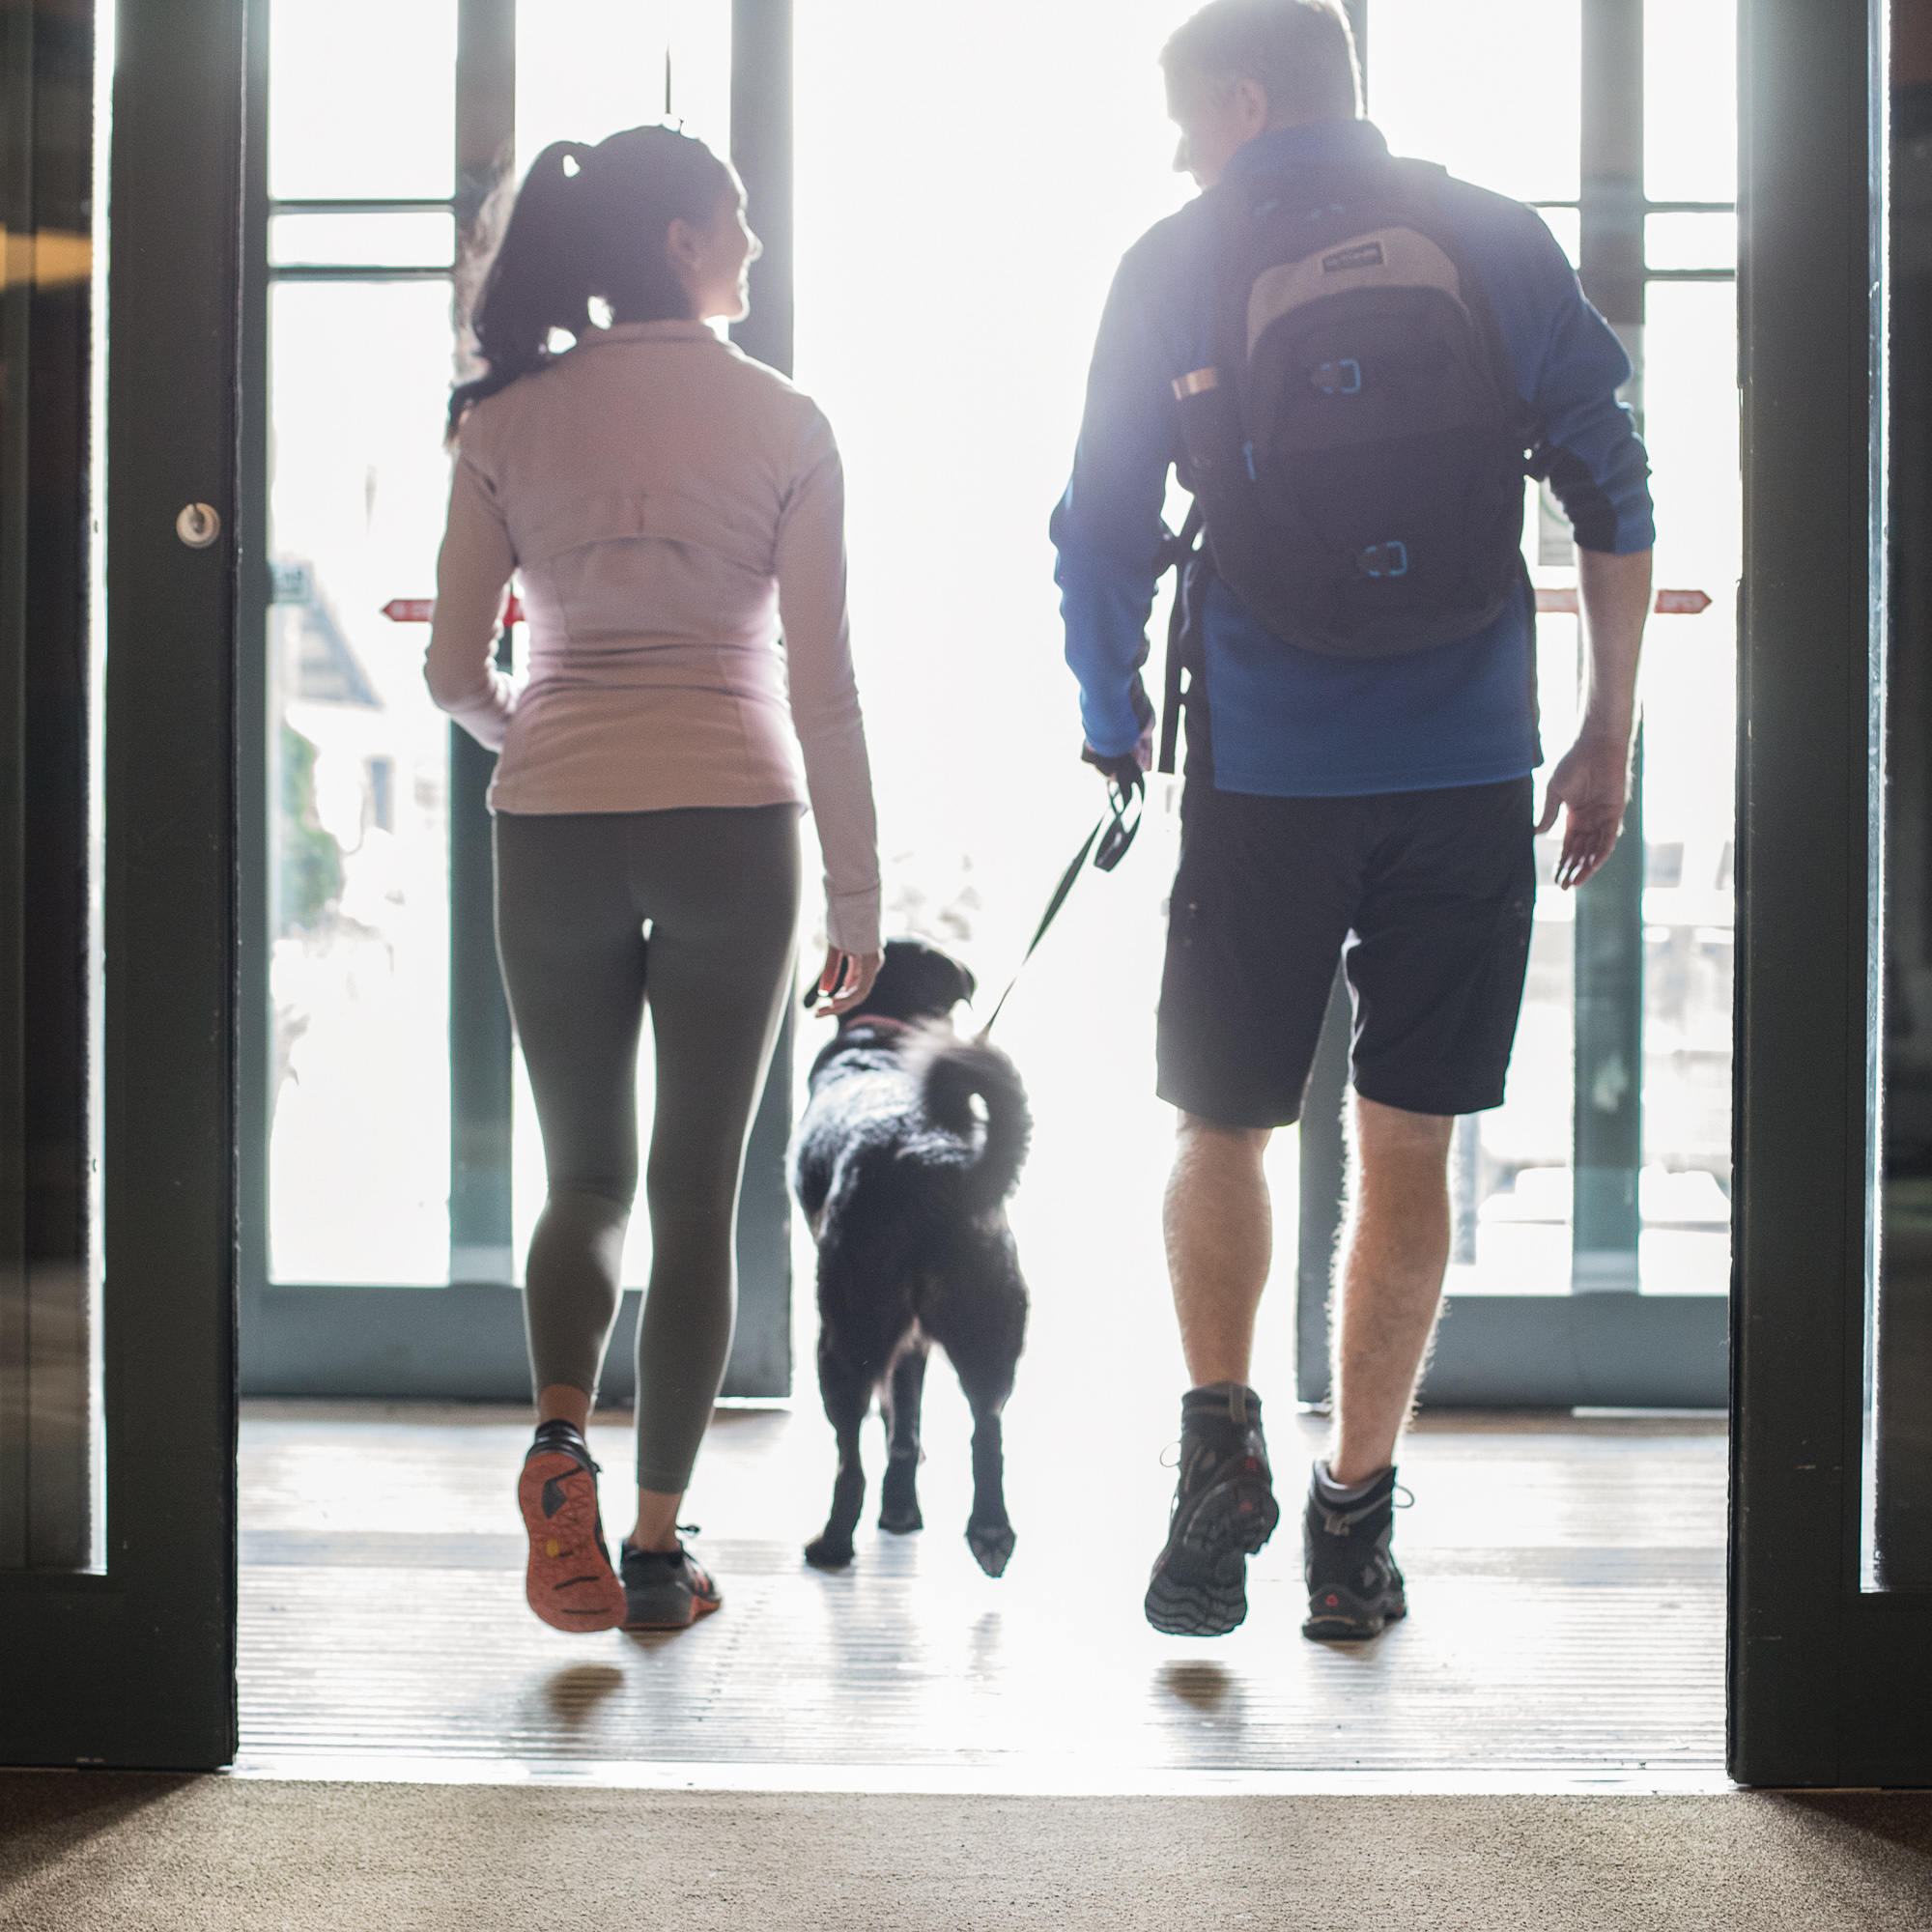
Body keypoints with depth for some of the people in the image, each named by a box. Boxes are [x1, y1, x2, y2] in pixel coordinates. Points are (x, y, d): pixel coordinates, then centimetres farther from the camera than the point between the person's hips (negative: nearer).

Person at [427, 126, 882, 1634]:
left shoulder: (510, 419, 5)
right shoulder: (782, 422, 0)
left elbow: (457, 672, 5)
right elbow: (824, 686, -2)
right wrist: (859, 894, 5)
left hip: (555, 829, 2)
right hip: (732, 824, -2)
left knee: (586, 1172, 15)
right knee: (698, 1190, 7)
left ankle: (560, 1437, -10)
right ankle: (659, 1546, 11)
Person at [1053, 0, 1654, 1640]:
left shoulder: (1176, 267, 2)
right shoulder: (1498, 242, 7)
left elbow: (1102, 531, 4)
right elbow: (1615, 494, 5)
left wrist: (1112, 726, 19)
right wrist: (1608, 736, 11)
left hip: (1265, 771, -1)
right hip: (1469, 771, 2)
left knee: (1223, 1128, 15)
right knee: (1409, 1151, 9)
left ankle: (1223, 1441, 5)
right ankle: (1356, 1512, 13)